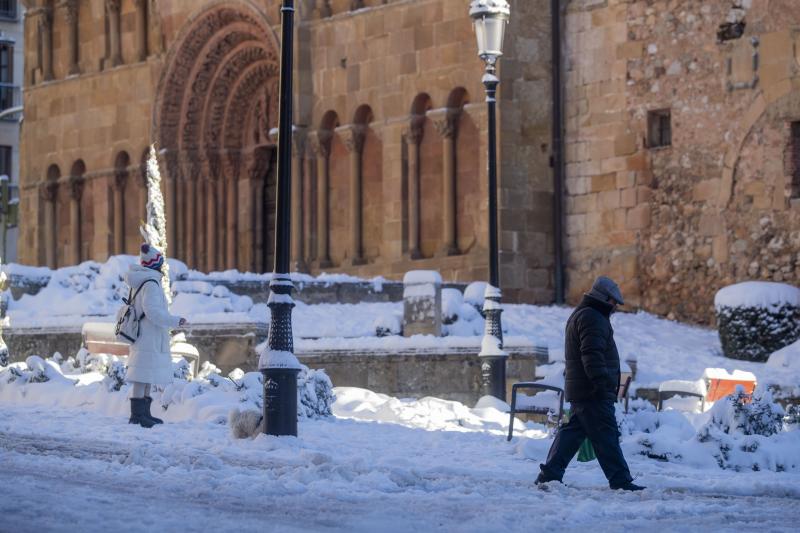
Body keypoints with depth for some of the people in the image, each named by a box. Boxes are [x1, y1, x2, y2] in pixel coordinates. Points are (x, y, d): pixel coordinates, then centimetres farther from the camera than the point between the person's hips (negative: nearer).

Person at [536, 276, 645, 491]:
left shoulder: (580, 315, 24)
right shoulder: (592, 318, -12)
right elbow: (592, 354, -23)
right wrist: (601, 383, -27)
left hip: (578, 391, 11)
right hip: (593, 393, -11)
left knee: (572, 431, 11)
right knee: (606, 435, -8)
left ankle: (549, 474, 9)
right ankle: (620, 480, -8)